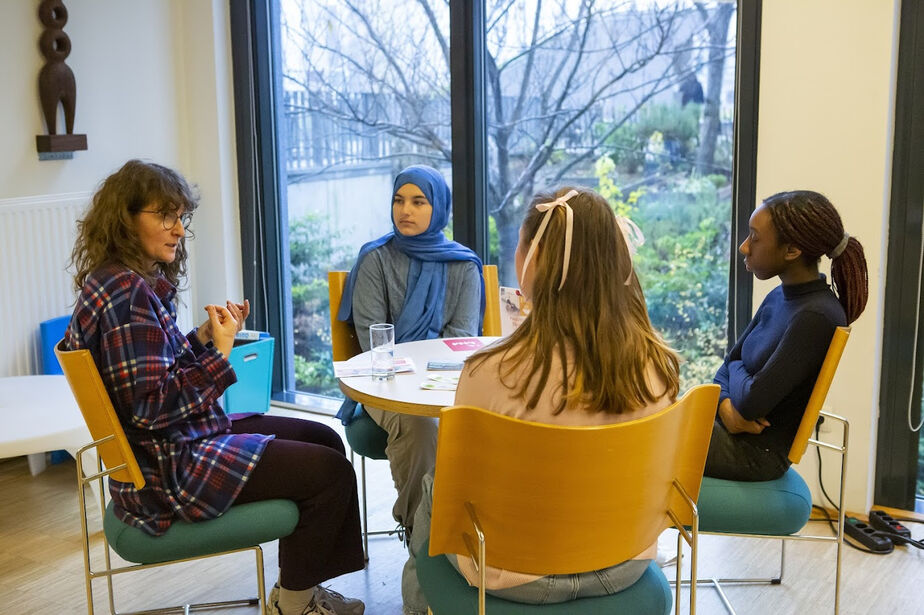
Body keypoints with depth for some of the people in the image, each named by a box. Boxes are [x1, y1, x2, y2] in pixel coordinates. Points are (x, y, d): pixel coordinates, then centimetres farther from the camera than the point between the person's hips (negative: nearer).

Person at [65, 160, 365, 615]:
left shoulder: (138, 282, 8)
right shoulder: (126, 292, -23)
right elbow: (150, 407, -26)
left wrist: (204, 338, 3)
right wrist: (220, 355, -21)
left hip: (178, 442, 11)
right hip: (168, 468, -11)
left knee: (322, 439, 15)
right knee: (331, 471, -10)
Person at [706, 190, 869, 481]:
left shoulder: (816, 317, -23)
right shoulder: (780, 297, 6)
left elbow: (753, 401, -25)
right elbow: (728, 366, 11)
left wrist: (736, 370, -3)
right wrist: (726, 404, -11)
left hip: (757, 452, -9)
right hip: (729, 426, 9)